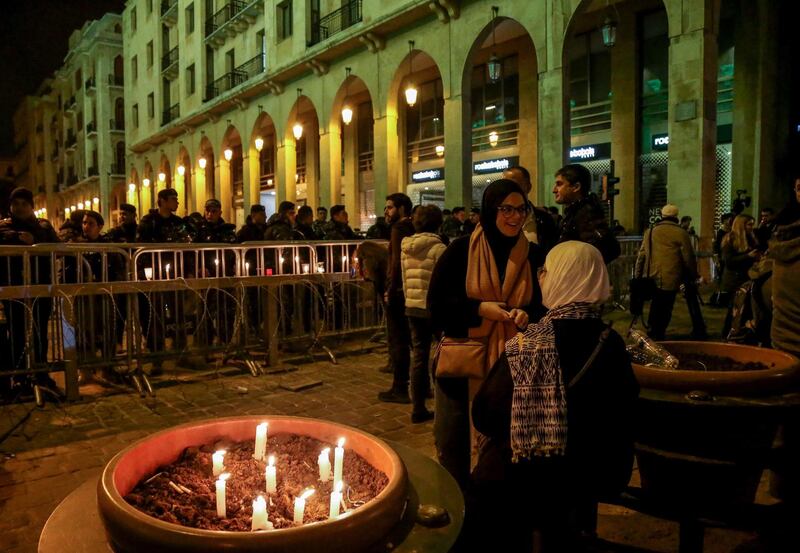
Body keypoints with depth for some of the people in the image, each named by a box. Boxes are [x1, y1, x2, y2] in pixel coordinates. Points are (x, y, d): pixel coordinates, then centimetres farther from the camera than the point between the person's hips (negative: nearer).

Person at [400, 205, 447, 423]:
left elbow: (404, 280, 11)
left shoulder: (406, 247, 6)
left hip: (412, 307, 6)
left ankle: (418, 408, 14)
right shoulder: (438, 248, -12)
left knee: (419, 358, 10)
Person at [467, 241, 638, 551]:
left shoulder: (529, 343, -21)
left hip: (526, 481, -5)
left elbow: (484, 417, -16)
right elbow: (623, 415, 5)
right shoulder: (613, 344, -7)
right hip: (595, 478, 5)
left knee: (480, 489, 23)